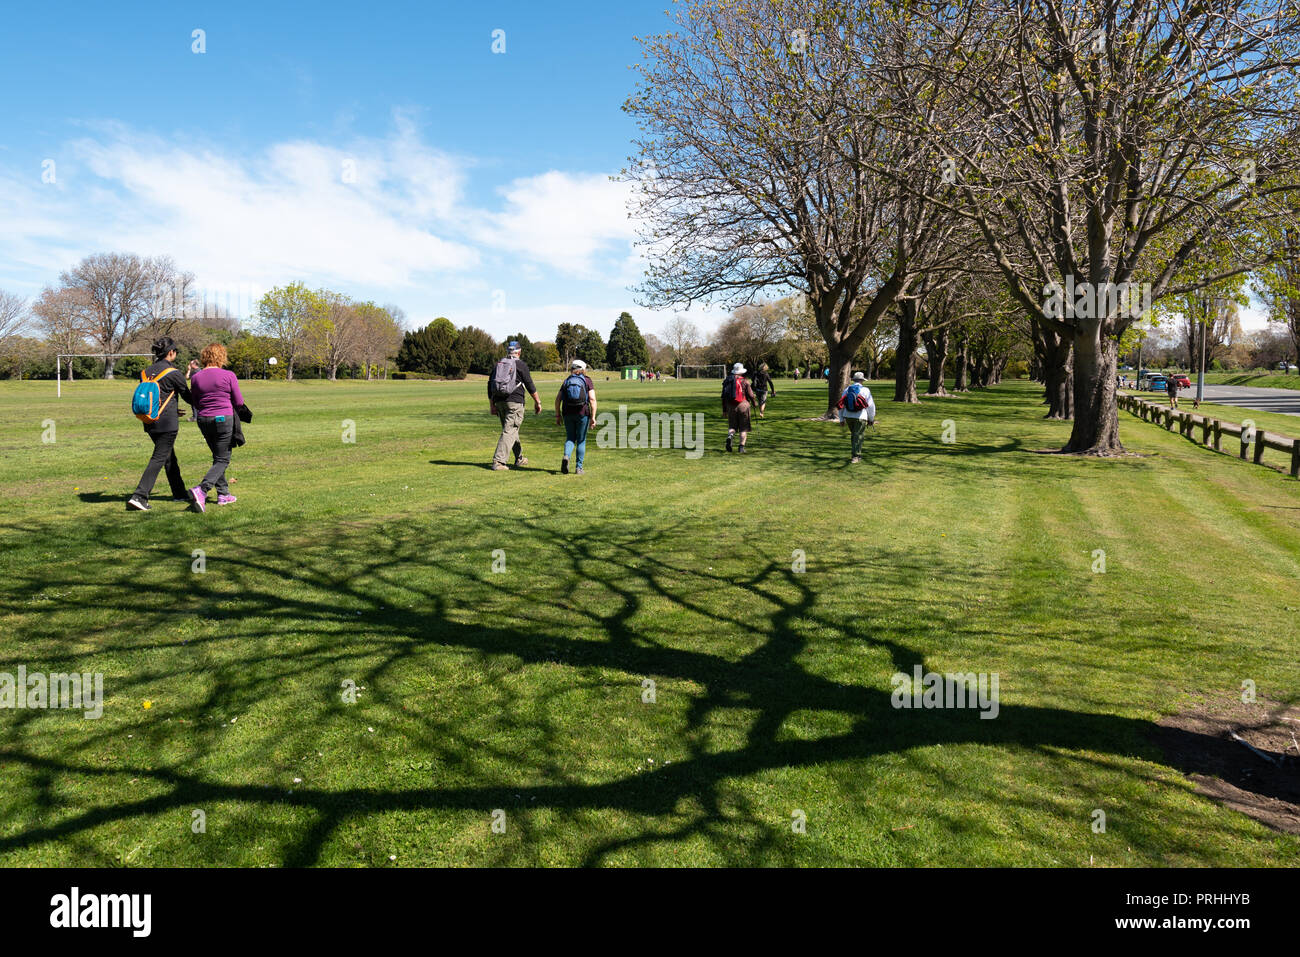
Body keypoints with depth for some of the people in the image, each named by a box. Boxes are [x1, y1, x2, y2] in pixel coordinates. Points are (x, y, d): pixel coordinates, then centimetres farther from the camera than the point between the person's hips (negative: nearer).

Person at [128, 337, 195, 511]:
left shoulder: (145, 372, 9)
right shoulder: (174, 373, -10)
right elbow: (188, 397, 0)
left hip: (150, 423, 7)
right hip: (167, 423, -7)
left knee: (169, 457, 18)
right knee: (159, 458, -4)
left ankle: (180, 493, 29)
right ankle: (139, 496, -12)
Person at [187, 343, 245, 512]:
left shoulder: (195, 377, 3)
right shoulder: (228, 375, -10)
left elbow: (195, 403, 11)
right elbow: (239, 402, -4)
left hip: (203, 420, 5)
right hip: (224, 419, -5)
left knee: (218, 457, 19)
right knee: (223, 460, -1)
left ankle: (223, 494, 21)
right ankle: (201, 490, -21)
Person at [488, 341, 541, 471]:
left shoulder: (498, 364, 13)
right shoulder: (521, 365, -3)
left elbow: (490, 385, 11)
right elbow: (530, 386, -7)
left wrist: (492, 405, 14)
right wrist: (538, 402, 1)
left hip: (499, 401, 6)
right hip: (514, 402, -6)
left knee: (511, 430, 19)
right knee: (509, 431, -6)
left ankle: (519, 458, 30)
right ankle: (498, 462, -15)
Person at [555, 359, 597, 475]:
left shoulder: (566, 381, 11)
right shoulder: (587, 381, 3)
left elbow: (558, 399, 4)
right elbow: (592, 399, -7)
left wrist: (558, 415, 12)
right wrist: (593, 417, -6)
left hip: (568, 413, 2)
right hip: (582, 413, -2)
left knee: (570, 438, 14)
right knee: (581, 440, 9)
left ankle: (566, 457, -14)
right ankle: (579, 467, 9)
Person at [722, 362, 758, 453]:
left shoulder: (727, 381, 7)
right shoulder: (744, 381, -5)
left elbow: (724, 396, 8)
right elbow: (750, 394, -5)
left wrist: (724, 409, 14)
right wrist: (754, 403, 15)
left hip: (731, 407, 3)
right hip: (743, 405, -3)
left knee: (732, 426, 12)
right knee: (744, 427, 6)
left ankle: (729, 436, -19)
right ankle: (742, 446, 2)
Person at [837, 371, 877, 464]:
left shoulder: (847, 390, 6)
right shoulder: (865, 390, -6)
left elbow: (841, 405, 7)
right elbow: (871, 405, -4)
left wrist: (841, 419, 14)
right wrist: (871, 419, 7)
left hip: (848, 416, 5)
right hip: (860, 417, -5)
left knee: (853, 435, 19)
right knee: (858, 437, 0)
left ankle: (857, 455, 24)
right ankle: (855, 457, -5)